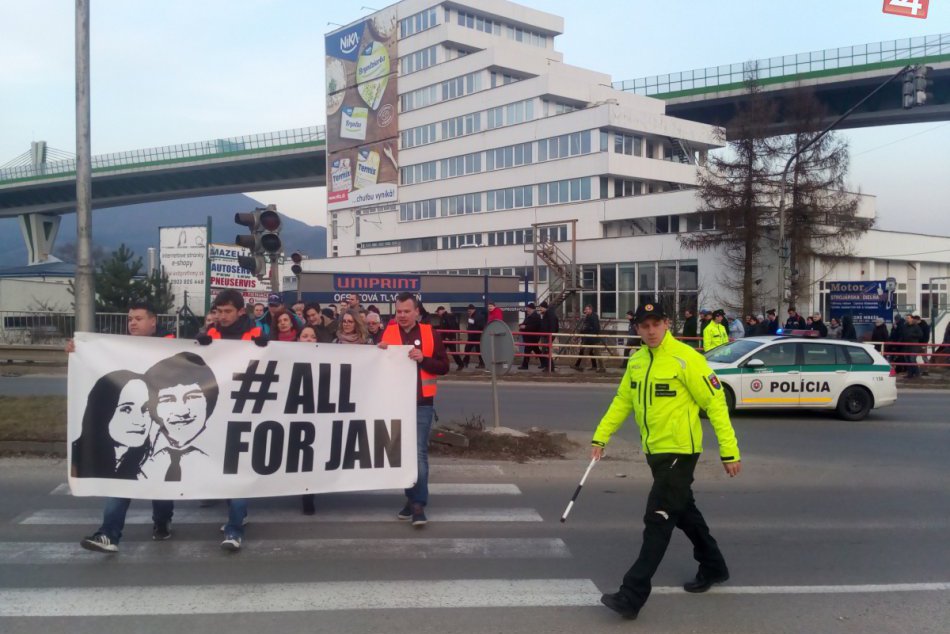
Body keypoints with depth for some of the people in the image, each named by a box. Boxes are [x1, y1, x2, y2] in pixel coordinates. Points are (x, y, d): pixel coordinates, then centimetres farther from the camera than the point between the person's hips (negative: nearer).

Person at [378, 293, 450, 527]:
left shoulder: (430, 333, 1)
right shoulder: (387, 332, 5)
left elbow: (444, 366, 0)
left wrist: (423, 359, -16)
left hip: (422, 403, -3)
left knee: (419, 452, -7)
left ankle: (419, 505, -5)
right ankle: (412, 498, 23)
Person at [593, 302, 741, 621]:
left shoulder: (686, 359, -16)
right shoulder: (636, 360, 5)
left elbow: (715, 403, -14)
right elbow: (623, 400, 12)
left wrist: (729, 451, -15)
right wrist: (600, 437, 6)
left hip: (680, 451, -8)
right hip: (654, 451, 8)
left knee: (657, 519, -9)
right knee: (684, 512, 22)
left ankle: (633, 596, -7)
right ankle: (713, 567, 43)